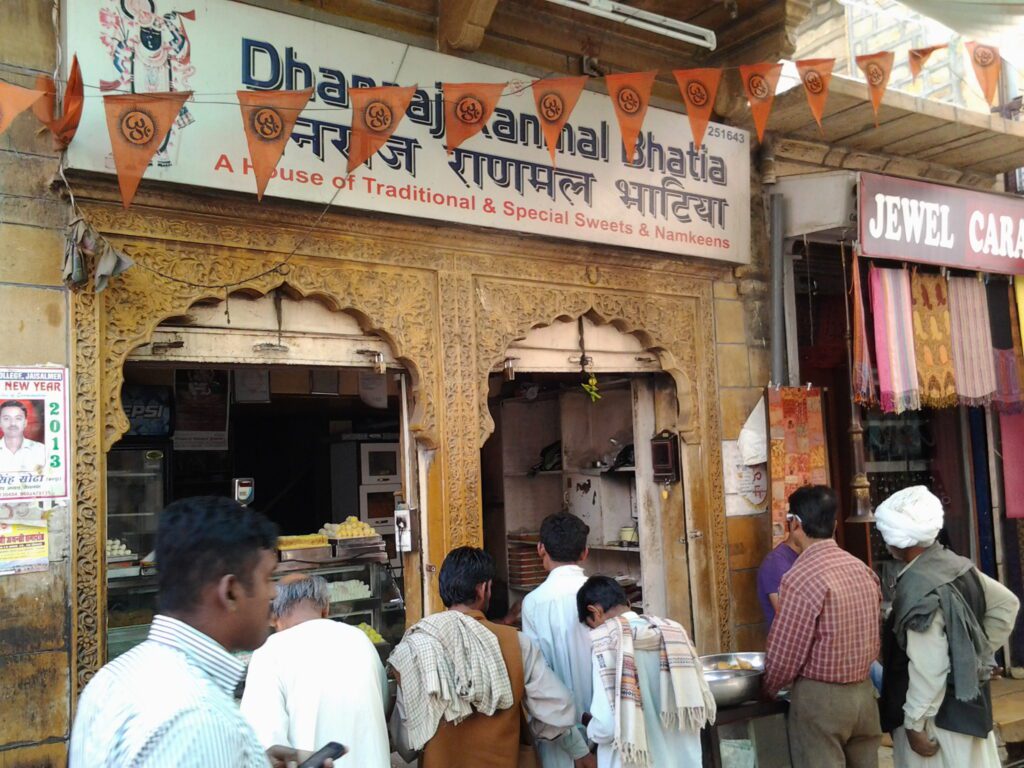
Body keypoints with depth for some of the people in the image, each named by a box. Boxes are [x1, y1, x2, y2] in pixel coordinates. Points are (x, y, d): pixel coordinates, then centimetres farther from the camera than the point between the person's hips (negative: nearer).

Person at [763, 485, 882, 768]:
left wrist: (768, 689, 3)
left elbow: (785, 654, -15)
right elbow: (873, 641, 10)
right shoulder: (863, 570, 3)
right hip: (864, 692, 7)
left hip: (820, 697, -7)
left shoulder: (801, 578, -19)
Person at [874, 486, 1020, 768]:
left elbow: (927, 670, -25)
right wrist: (980, 654, 12)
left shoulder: (918, 589, -26)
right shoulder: (956, 565, 0)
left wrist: (914, 723, -17)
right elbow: (1006, 604, 13)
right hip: (969, 702, 8)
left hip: (938, 715, -8)